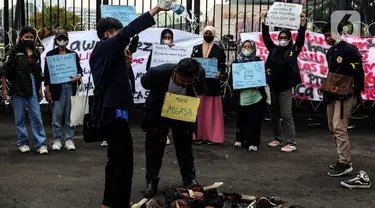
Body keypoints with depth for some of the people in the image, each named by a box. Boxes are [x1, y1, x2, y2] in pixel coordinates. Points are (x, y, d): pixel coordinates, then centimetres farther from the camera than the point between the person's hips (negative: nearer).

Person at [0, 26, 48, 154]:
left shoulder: (36, 52, 12)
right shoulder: (14, 52, 0)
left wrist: (40, 89, 14)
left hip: (33, 88, 3)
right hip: (18, 88, -2)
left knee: (37, 116, -3)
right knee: (20, 117, 5)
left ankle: (41, 144, 0)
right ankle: (23, 143, 17)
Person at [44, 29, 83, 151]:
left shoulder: (73, 54, 16)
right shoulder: (50, 54, 7)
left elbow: (79, 68, 16)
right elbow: (47, 73, 3)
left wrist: (78, 76, -9)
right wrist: (47, 91, -4)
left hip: (70, 87, 2)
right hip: (57, 87, -2)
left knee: (70, 115, 2)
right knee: (57, 115, -2)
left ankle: (69, 139, 9)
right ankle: (57, 140, 6)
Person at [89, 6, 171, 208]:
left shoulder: (98, 52, 16)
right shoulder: (108, 47, -12)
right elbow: (128, 31, -27)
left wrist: (124, 61, 10)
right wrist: (156, 9, -31)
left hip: (106, 109, 10)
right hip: (114, 110, -10)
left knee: (115, 157, 16)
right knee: (123, 159, -6)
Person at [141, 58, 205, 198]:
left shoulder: (200, 74, -27)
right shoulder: (158, 72, -33)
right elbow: (144, 83, -9)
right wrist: (159, 95, -10)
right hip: (157, 112, -1)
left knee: (185, 147, 10)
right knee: (154, 148, 3)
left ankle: (190, 179, 25)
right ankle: (151, 182, 15)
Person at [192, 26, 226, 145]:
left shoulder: (219, 50, 6)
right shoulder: (196, 49, 13)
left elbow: (223, 65, 1)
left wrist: (219, 73, -19)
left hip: (213, 84, -2)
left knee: (212, 110, 0)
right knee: (199, 109, 1)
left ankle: (212, 136, 5)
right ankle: (198, 135, 6)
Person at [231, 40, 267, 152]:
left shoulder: (258, 61, 6)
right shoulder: (236, 62, 7)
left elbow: (263, 75, 4)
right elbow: (232, 77, 5)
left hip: (256, 95, -1)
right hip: (241, 96, 1)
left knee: (254, 120, -1)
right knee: (241, 119, 10)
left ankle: (252, 142, 7)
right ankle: (240, 139, 25)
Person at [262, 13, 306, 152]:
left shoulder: (293, 50, -2)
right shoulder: (274, 49, 7)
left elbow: (300, 38, -13)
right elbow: (266, 37, 4)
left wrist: (302, 22, -22)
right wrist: (265, 21, -2)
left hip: (285, 88, -5)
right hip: (273, 87, 5)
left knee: (286, 115, -7)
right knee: (274, 114, 12)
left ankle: (291, 143, -2)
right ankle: (277, 139, 25)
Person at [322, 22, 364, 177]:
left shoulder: (349, 49, -12)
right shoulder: (330, 52, 15)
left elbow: (359, 72, -14)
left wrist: (358, 93, -13)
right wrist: (328, 89, 15)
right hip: (332, 94, 9)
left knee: (339, 128, -16)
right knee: (333, 128, 13)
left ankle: (345, 164, -12)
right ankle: (344, 158, 23)